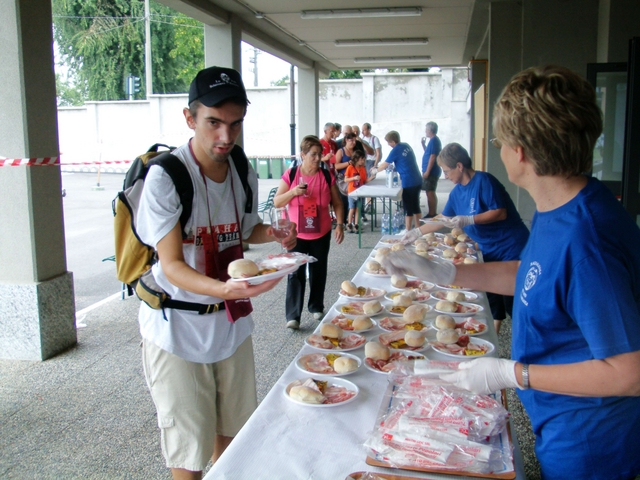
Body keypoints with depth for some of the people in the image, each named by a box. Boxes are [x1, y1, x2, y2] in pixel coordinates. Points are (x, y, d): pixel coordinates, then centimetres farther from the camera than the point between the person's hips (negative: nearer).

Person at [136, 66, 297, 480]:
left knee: (233, 429, 20)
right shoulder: (165, 177, -20)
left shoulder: (244, 174, 0)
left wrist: (272, 234, -5)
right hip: (178, 327, -6)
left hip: (231, 321, 6)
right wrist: (223, 289, -42)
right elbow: (172, 265, -24)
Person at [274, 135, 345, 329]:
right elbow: (277, 202, -6)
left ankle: (316, 307, 30)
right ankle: (293, 315, 1)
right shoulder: (290, 175, -6)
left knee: (318, 272, 13)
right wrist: (293, 192, -23)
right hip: (296, 235, -2)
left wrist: (340, 224, -8)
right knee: (296, 273, -2)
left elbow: (337, 203, 4)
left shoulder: (327, 177, -2)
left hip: (321, 235, 2)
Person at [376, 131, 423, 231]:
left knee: (408, 208, 0)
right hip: (417, 180, 8)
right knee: (415, 205, 16)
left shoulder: (395, 150, -12)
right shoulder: (406, 146, 10)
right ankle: (418, 228, 24)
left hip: (408, 182, -8)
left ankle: (407, 231, 6)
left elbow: (384, 165, -5)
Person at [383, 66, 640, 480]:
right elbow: (530, 276, 13)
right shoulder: (557, 209, -3)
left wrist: (510, 373, -24)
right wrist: (440, 271, 7)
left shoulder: (585, 240, -34)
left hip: (586, 445, -9)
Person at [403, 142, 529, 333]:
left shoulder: (483, 181, -16)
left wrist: (468, 220, -25)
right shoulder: (456, 192, 8)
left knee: (512, 298, -5)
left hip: (511, 248, -8)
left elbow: (500, 213, -21)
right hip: (490, 251, 8)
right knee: (492, 296, 12)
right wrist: (417, 232, 16)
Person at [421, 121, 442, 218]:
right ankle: (432, 213, 20)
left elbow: (433, 157, -21)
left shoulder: (433, 141, -15)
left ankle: (432, 214, -5)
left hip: (431, 171, -10)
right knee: (430, 193, 14)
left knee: (430, 193, -8)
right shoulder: (435, 140, 16)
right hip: (431, 171, 10)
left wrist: (427, 171, -21)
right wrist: (423, 144, 16)